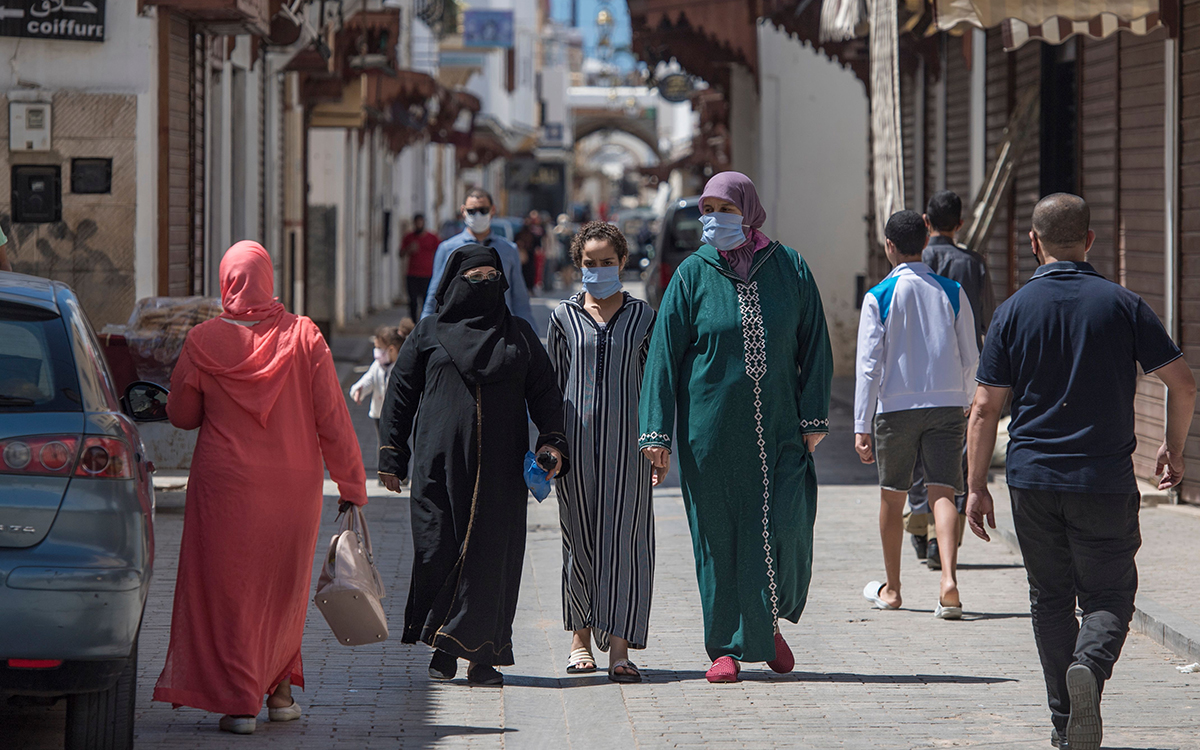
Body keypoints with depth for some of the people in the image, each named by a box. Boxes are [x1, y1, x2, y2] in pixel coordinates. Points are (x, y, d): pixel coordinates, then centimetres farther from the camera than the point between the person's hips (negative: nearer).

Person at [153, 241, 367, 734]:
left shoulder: (203, 342, -8)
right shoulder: (303, 337, -6)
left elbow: (182, 415, 3)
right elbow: (332, 418, -6)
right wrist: (351, 484, 0)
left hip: (225, 488, -2)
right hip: (294, 488, 2)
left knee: (228, 587, 5)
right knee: (284, 587, 18)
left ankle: (239, 701, 0)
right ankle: (279, 687, 26)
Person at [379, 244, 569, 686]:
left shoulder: (520, 336, 14)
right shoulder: (429, 334, 10)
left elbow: (545, 393, 12)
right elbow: (400, 395, 10)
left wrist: (553, 441, -3)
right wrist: (393, 456, 3)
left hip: (500, 468, 1)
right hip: (441, 463, -1)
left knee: (491, 558, -4)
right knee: (438, 552, -6)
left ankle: (482, 655, 1)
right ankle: (443, 649, 9)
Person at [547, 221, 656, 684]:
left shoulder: (643, 316, 7)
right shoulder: (565, 316, 8)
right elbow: (552, 383, 10)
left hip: (627, 438, -1)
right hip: (577, 437, 1)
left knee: (625, 538, -5)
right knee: (580, 538, 5)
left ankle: (620, 648, -7)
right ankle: (581, 636, 19)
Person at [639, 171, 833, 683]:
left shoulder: (790, 269, 4)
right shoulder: (694, 274, 1)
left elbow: (815, 347, 8)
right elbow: (663, 353, -1)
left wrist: (814, 417, 1)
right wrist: (657, 433, -7)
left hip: (778, 428, 1)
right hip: (712, 428, 0)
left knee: (786, 528, -9)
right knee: (718, 535, 1)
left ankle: (770, 622, 18)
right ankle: (726, 646, 12)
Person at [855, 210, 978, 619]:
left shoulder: (879, 296, -6)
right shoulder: (952, 293, 3)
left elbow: (868, 364, -8)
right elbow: (970, 358, 8)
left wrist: (862, 427, -7)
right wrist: (963, 403, 25)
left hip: (896, 406, -2)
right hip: (948, 403, 2)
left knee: (892, 495, 13)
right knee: (943, 493, -3)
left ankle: (891, 589, 25)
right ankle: (949, 582, -23)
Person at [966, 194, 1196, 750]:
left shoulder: (1014, 311, 0)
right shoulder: (1121, 304, -1)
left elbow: (985, 409, -2)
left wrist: (977, 487, 4)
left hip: (1032, 480, 1)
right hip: (1106, 483, -1)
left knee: (1050, 599, 14)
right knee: (1109, 597, 7)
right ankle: (1090, 666, -24)